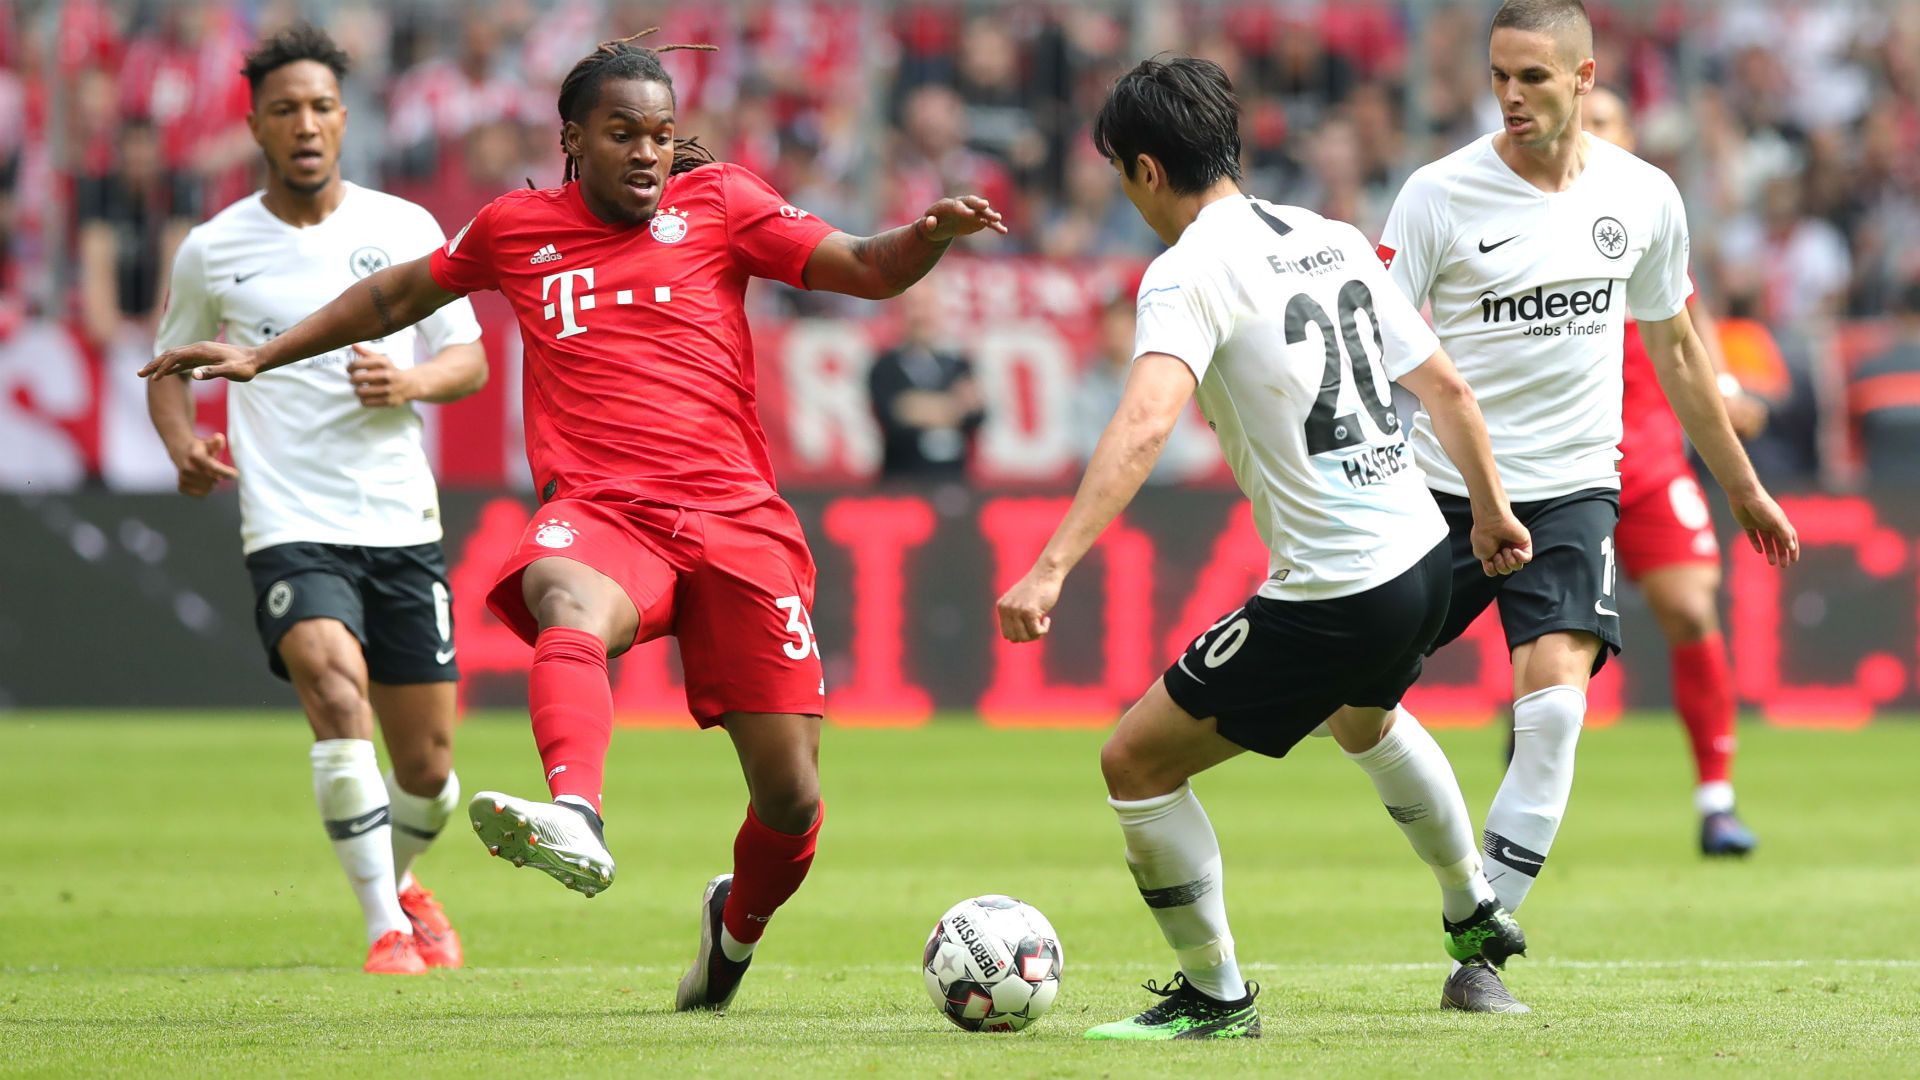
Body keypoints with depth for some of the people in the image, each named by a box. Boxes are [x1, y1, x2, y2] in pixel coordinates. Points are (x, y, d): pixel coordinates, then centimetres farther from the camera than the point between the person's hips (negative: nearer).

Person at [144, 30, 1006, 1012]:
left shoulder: (719, 203, 10)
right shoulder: (516, 228, 14)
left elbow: (865, 270, 4)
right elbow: (403, 293, 31)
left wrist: (928, 235, -18)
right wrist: (265, 355, 31)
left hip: (735, 521, 1)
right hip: (600, 514, 0)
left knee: (790, 797, -2)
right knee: (568, 599, -40)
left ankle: (737, 923, 33)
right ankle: (575, 819, -66)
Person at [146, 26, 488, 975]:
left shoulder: (405, 229, 4)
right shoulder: (212, 252, 2)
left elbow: (470, 360, 9)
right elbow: (170, 366, 15)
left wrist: (409, 381, -13)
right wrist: (182, 443, -6)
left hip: (402, 522, 2)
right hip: (290, 528, -2)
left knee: (426, 768, 6)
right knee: (336, 686, -29)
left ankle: (401, 881, 40)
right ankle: (384, 927, -22)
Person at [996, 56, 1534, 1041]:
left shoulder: (1189, 271, -14)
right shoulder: (1333, 240, 9)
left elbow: (1145, 421, -30)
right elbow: (1445, 386, 14)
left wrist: (1051, 569, -37)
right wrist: (1492, 512, 28)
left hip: (1330, 602, -8)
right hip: (1423, 555, 8)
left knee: (1137, 761, 4)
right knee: (1366, 719, 40)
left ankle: (1215, 996, 13)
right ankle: (1476, 920, 55)